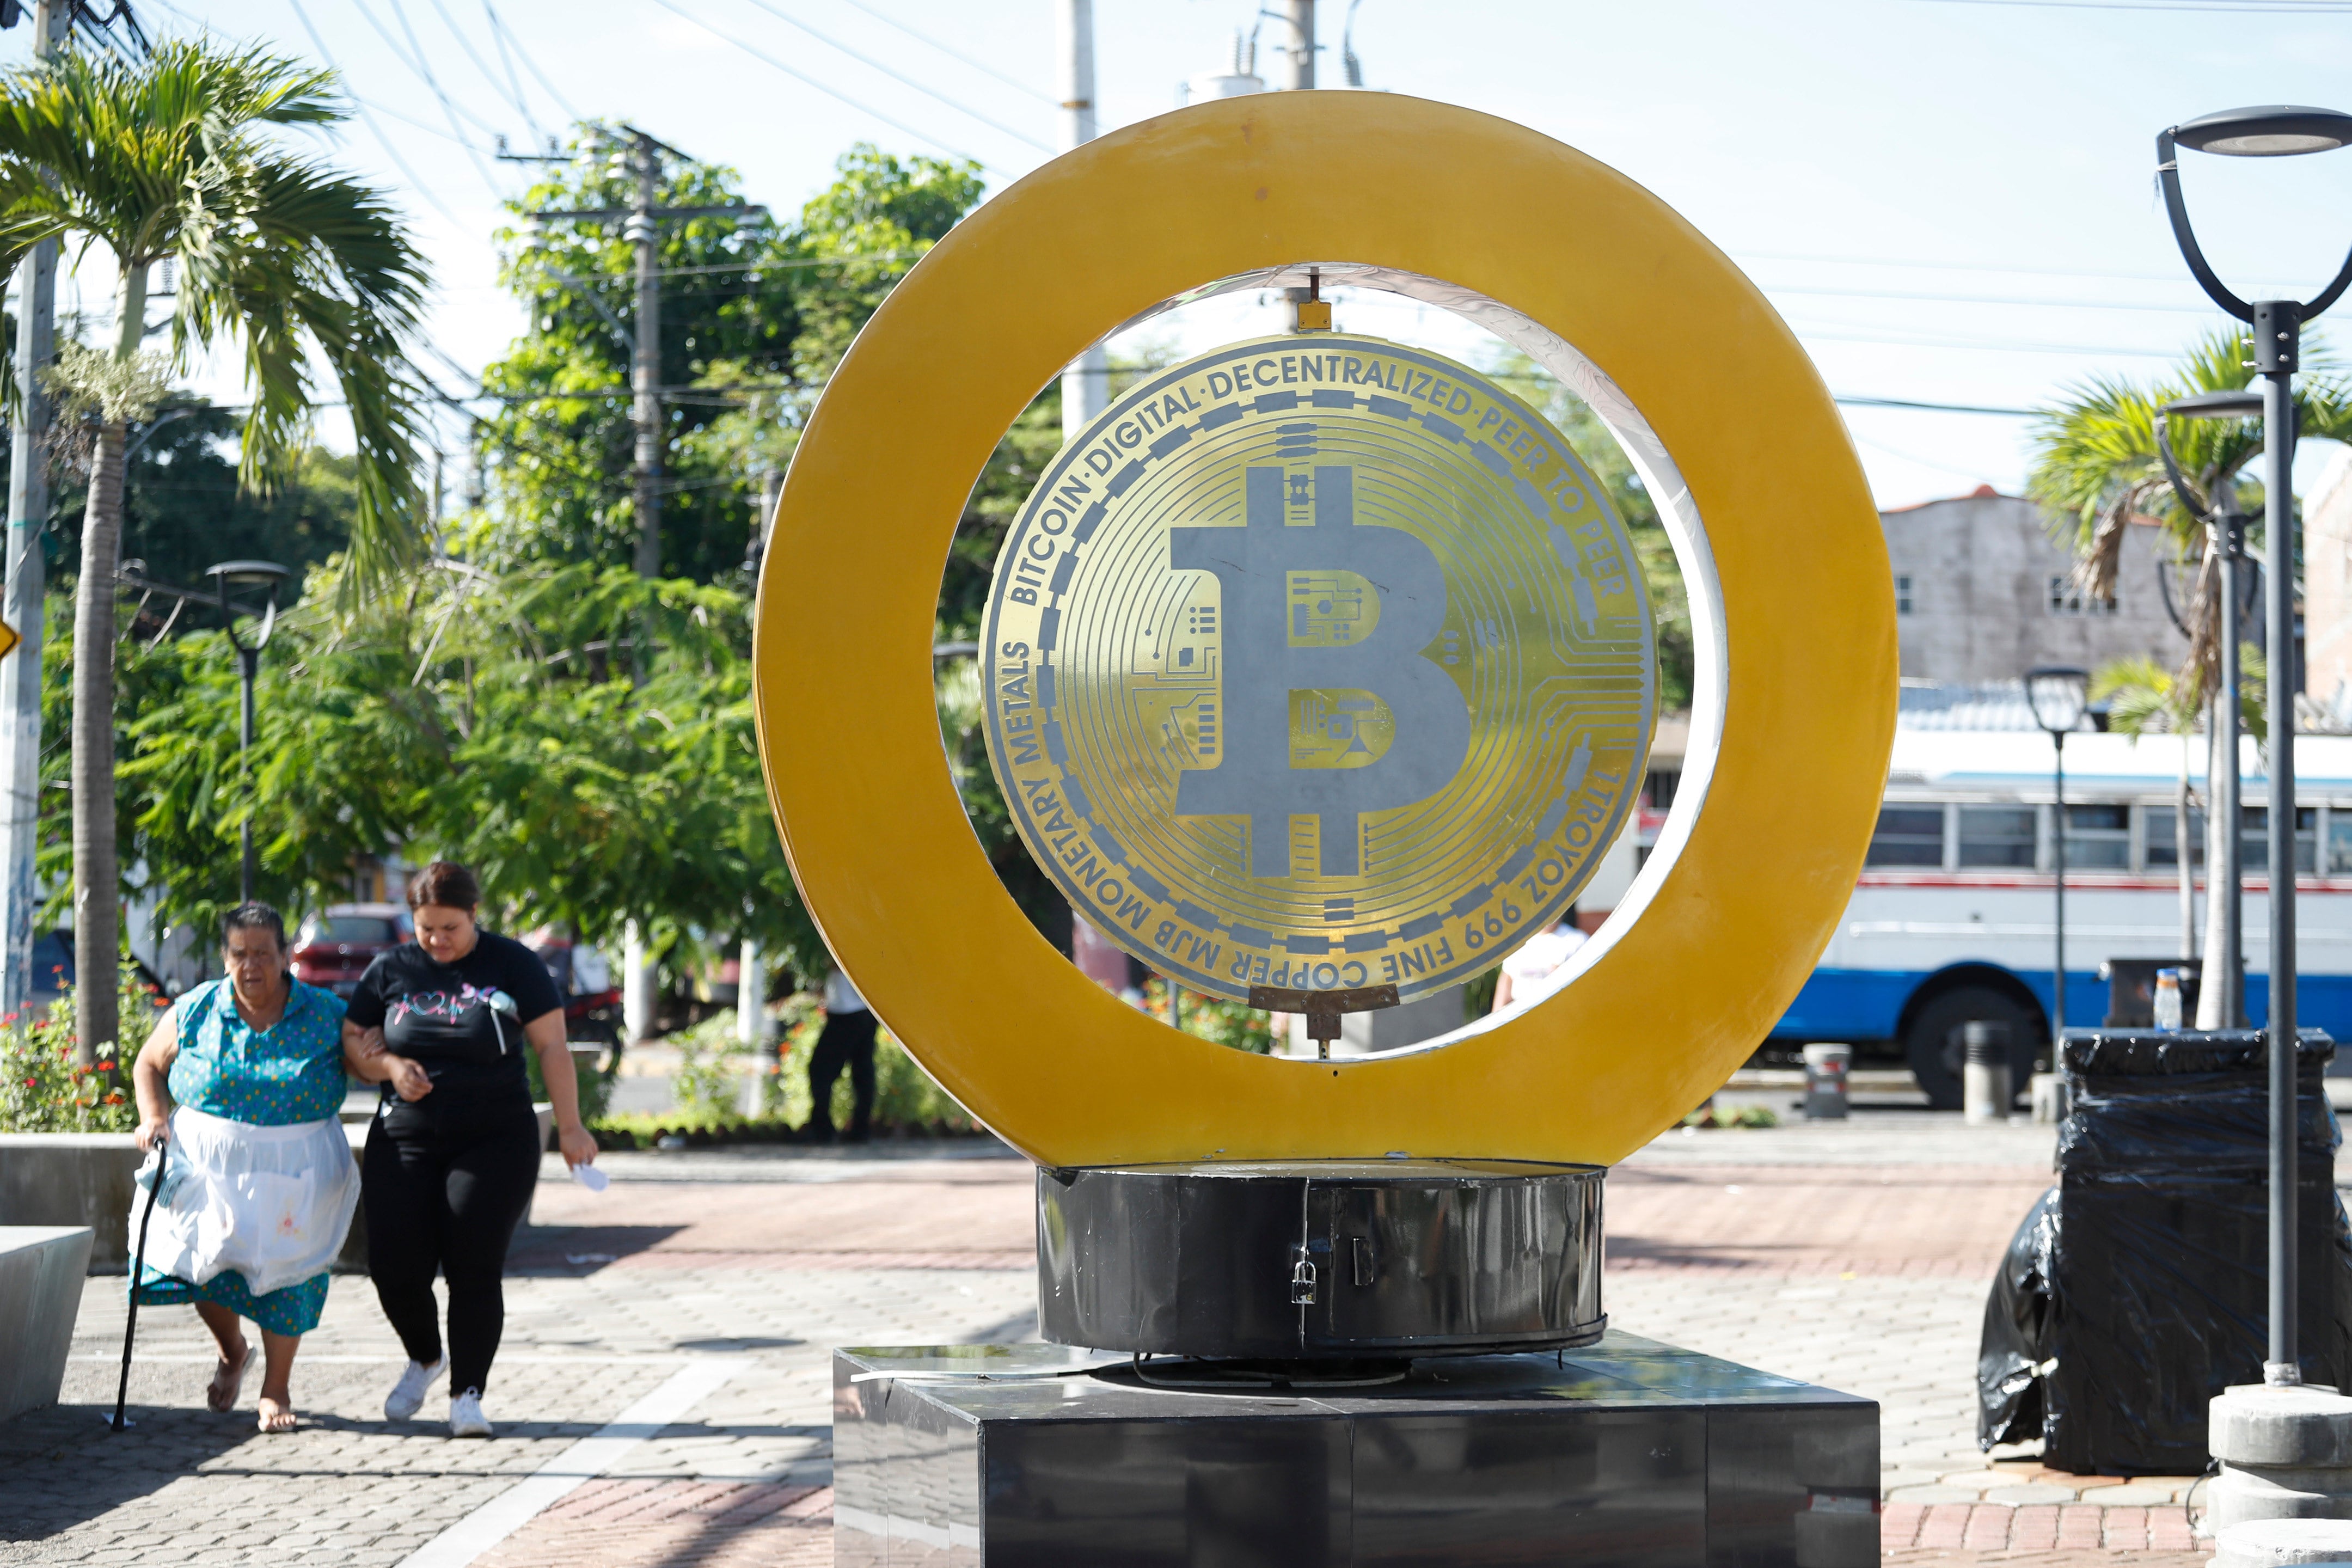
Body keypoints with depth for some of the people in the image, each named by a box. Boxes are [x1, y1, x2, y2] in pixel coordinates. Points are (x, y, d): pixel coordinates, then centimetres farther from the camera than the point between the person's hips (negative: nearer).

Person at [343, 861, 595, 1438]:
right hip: (405, 1141, 3)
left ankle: (467, 1393, 1)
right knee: (396, 1266, -4)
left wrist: (570, 1127, -8)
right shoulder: (391, 970, 7)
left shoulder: (513, 966, -1)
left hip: (495, 1141, -2)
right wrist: (390, 1066, -8)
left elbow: (552, 1046, -2)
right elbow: (352, 1040, 13)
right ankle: (424, 1358, 25)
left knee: (475, 1269, -9)